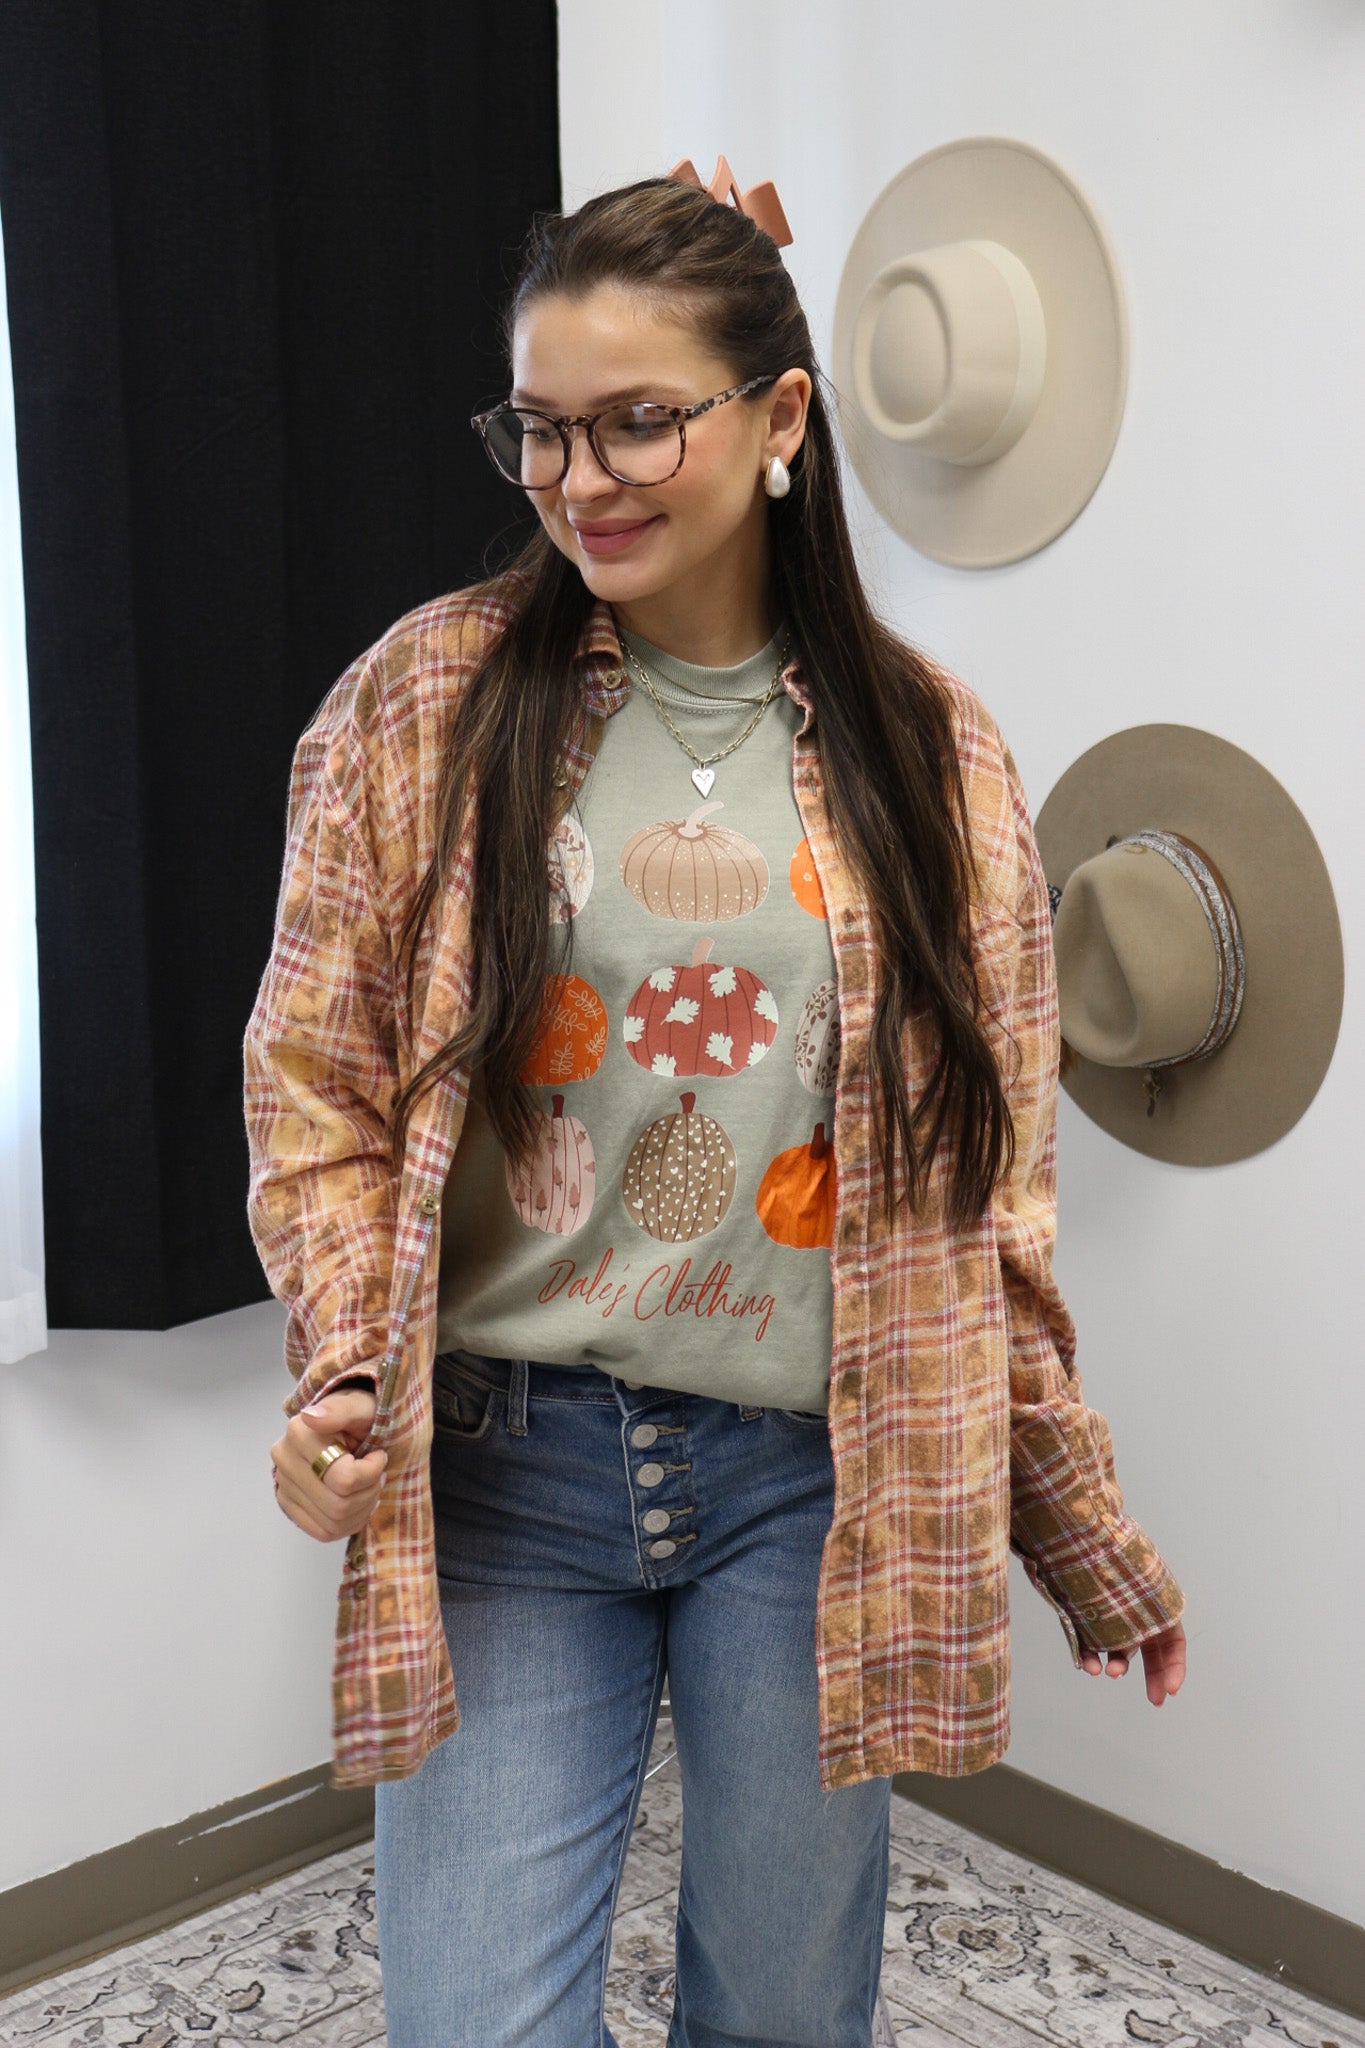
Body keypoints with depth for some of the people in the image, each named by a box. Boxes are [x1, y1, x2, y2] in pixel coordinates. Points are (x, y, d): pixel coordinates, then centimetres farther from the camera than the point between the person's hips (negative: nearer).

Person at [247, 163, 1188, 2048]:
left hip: (819, 1484, 1)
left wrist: (1078, 1522, 9)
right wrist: (351, 1369, -15)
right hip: (499, 1469, -1)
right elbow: (316, 1081, 1)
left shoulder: (926, 755, 1)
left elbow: (987, 1185, 5)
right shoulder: (427, 703, -2)